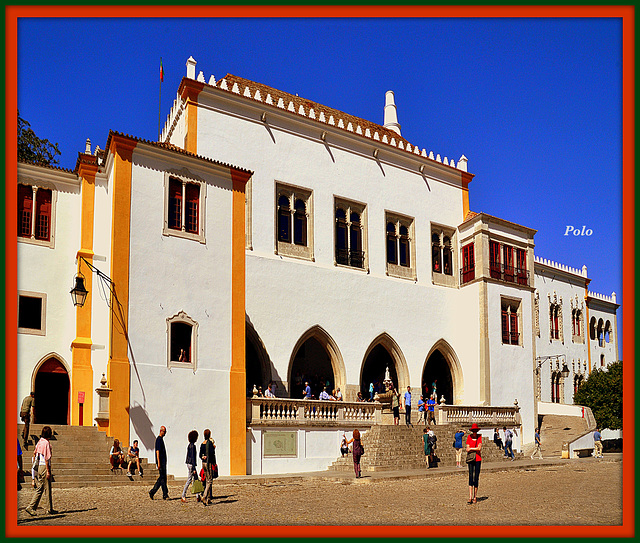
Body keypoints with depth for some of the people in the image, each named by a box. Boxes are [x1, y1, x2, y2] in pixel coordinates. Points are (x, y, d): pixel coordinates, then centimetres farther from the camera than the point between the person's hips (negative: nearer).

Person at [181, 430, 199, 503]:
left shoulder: (189, 445, 13)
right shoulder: (193, 446, -16)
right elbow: (193, 457, -19)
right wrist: (194, 468, -19)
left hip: (188, 464, 10)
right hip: (191, 464, -10)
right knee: (189, 480, -2)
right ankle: (183, 497, 3)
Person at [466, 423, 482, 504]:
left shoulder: (479, 436, 2)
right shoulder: (469, 437, 3)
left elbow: (479, 448, -6)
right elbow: (467, 449, -2)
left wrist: (471, 448, -6)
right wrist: (476, 449, -9)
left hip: (478, 459, 0)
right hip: (471, 459, 0)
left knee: (476, 478, 2)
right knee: (471, 476, -9)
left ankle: (475, 497, 13)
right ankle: (470, 497, -13)